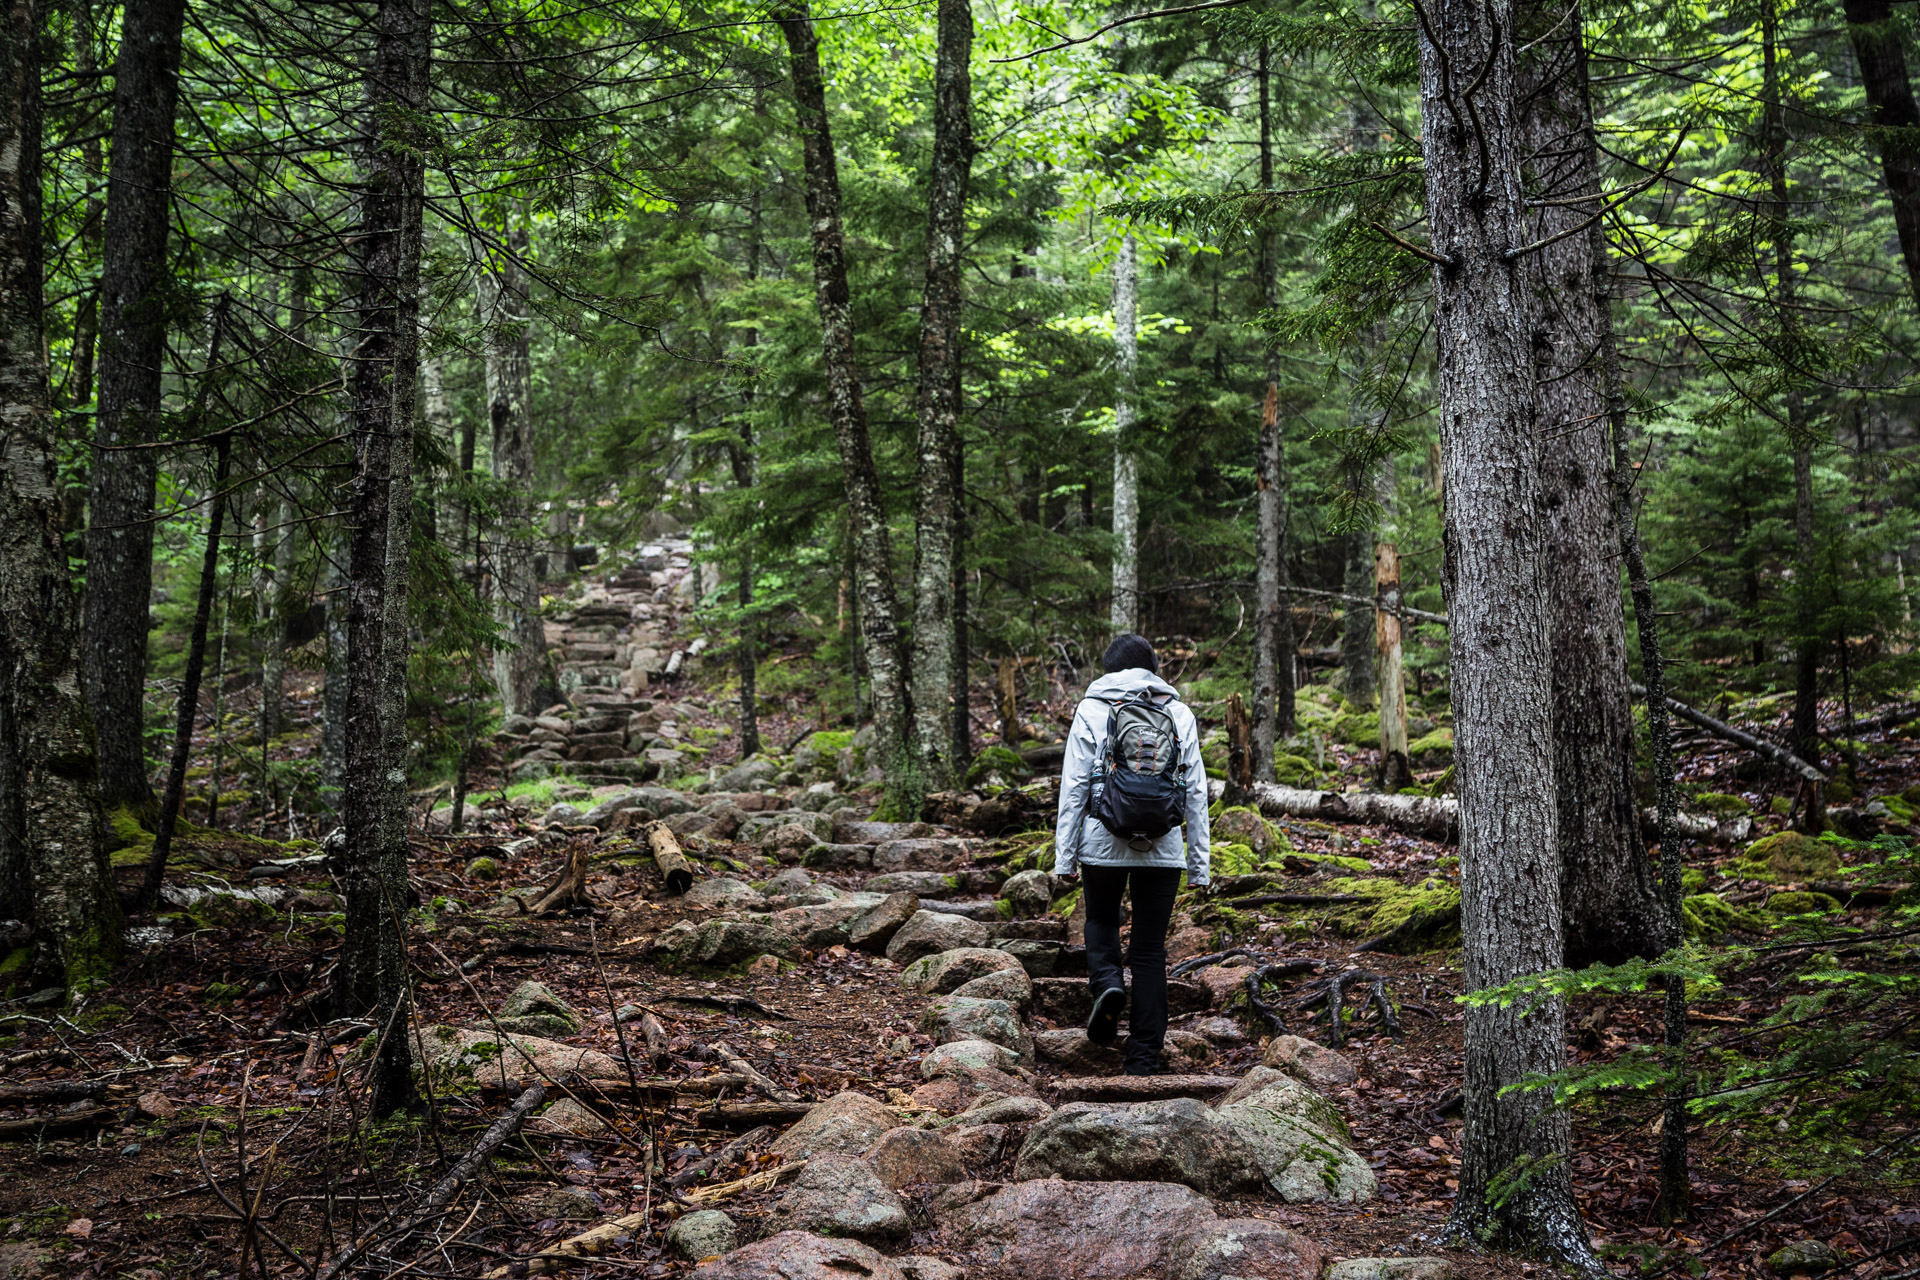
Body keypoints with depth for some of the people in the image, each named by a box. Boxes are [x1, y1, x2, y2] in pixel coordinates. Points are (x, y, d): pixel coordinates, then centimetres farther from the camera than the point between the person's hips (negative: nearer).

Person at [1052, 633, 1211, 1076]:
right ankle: (1144, 1057, 8)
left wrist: (1065, 855, 1)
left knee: (1101, 921, 24)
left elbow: (1073, 787, -3)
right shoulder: (1180, 714, 7)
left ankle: (1107, 984, -5)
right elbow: (1196, 791, 6)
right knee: (1150, 948, 9)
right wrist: (1199, 863, 10)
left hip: (1104, 843, -1)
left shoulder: (1091, 710, 1)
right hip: (1163, 848, 1)